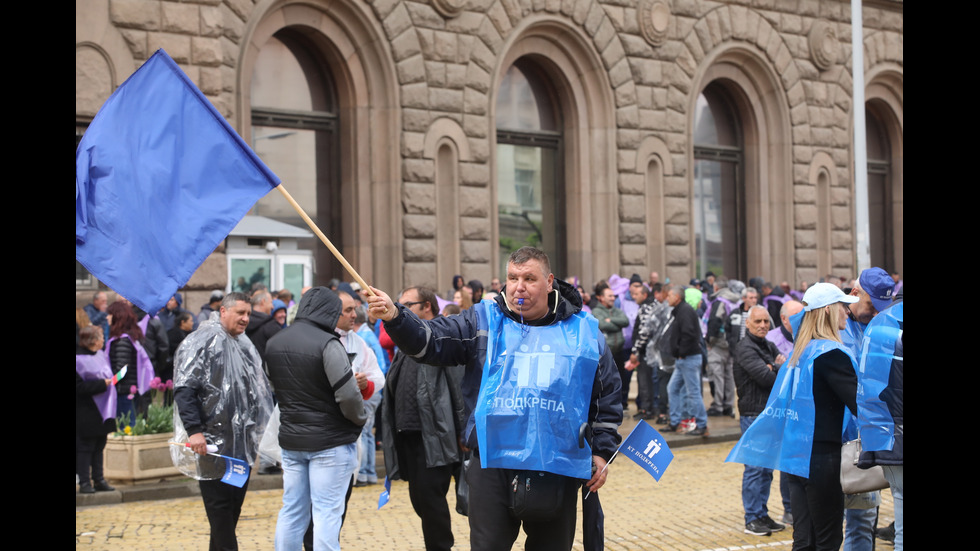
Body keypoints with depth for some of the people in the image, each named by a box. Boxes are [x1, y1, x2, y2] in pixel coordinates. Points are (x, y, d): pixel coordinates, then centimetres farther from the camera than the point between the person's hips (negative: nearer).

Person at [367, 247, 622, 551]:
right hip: (493, 467, 0)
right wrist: (395, 317, -23)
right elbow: (428, 341, -4)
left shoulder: (584, 331, 7)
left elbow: (608, 394, 13)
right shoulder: (482, 322, 5)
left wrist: (602, 450, 8)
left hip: (559, 472, 1)